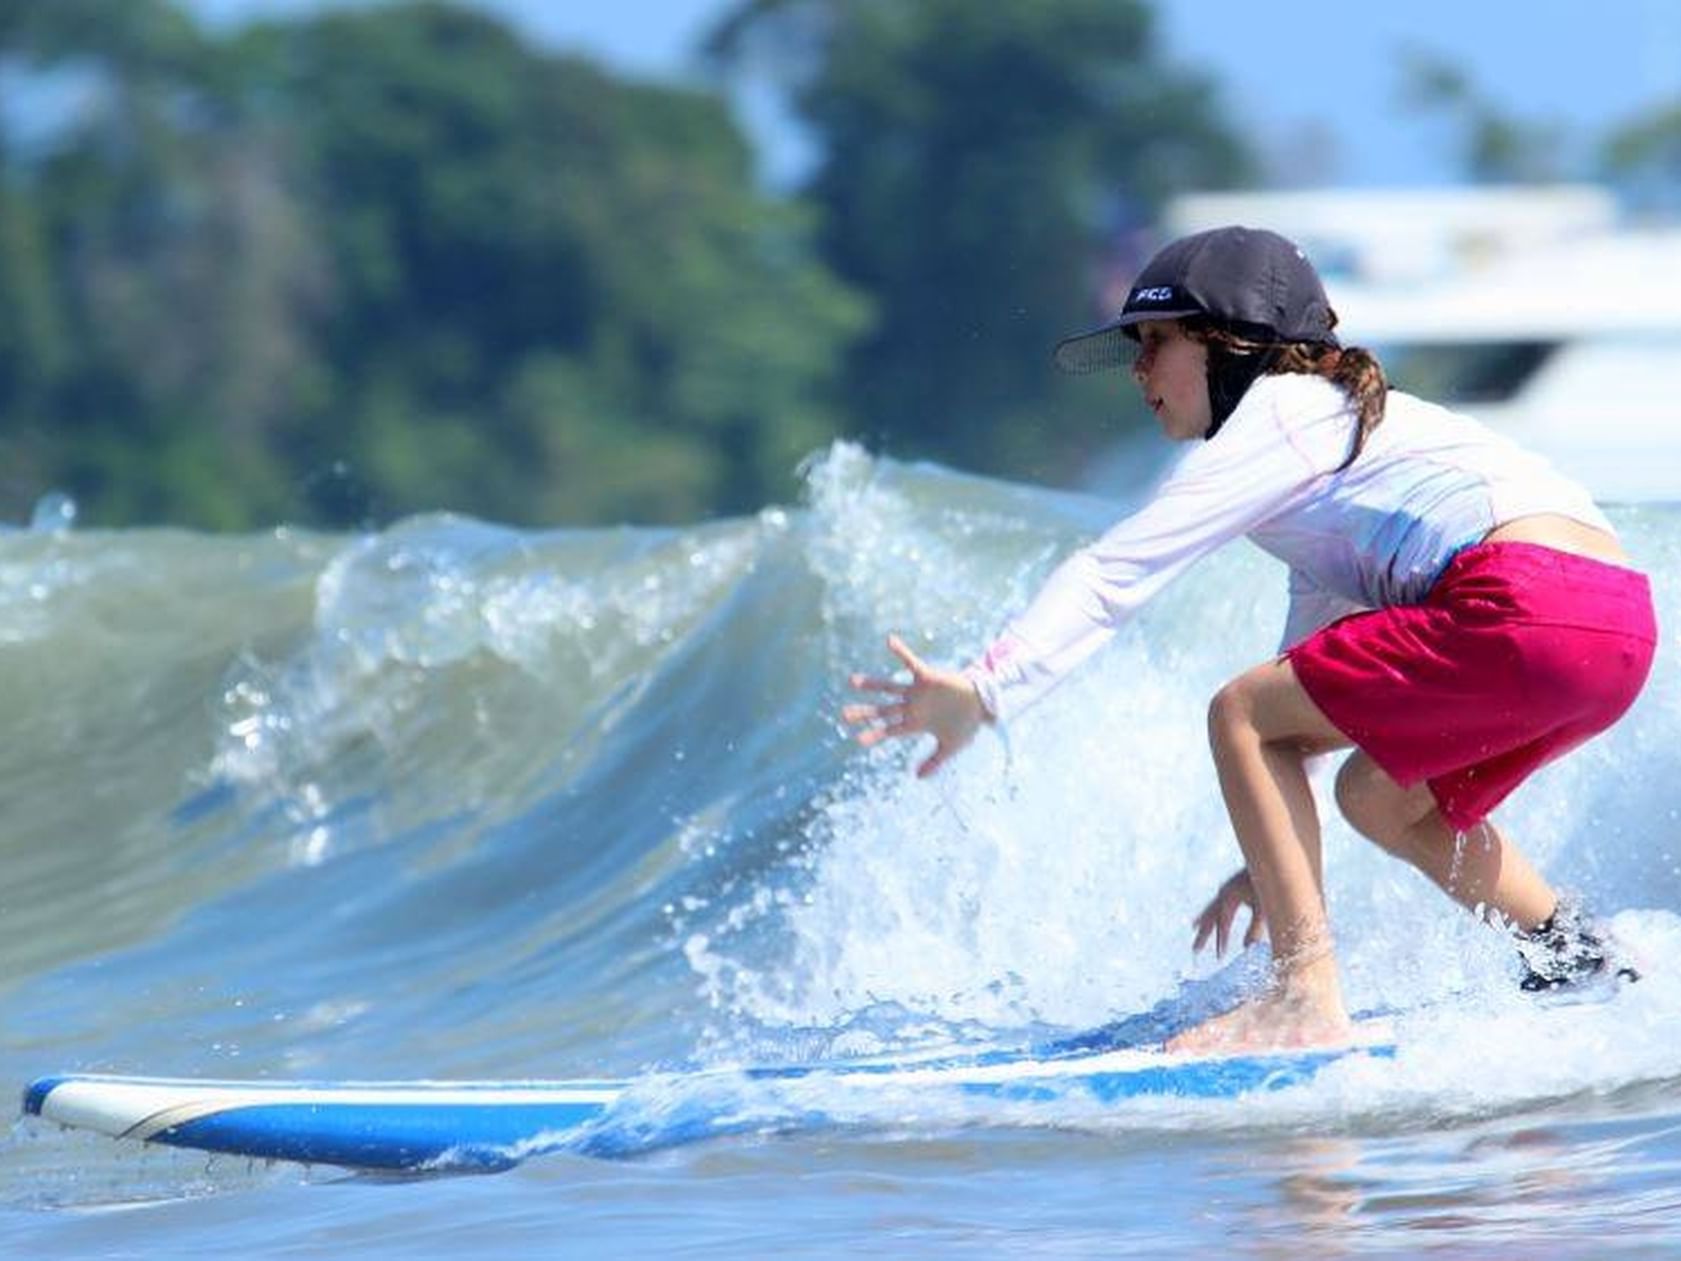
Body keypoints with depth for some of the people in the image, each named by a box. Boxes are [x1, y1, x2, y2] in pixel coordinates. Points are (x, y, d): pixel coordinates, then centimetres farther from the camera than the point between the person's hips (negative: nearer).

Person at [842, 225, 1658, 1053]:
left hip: (1526, 607, -10)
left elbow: (1115, 572, -7)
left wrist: (983, 689, -14)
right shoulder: (1340, 423, 33)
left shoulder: (1277, 415, 5)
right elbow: (1311, 662, 36)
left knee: (1239, 714, -2)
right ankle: (1579, 962, 23)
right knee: (1380, 800, 25)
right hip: (1618, 623, 10)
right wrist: (1271, 856, 38)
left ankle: (1308, 1004, -9)